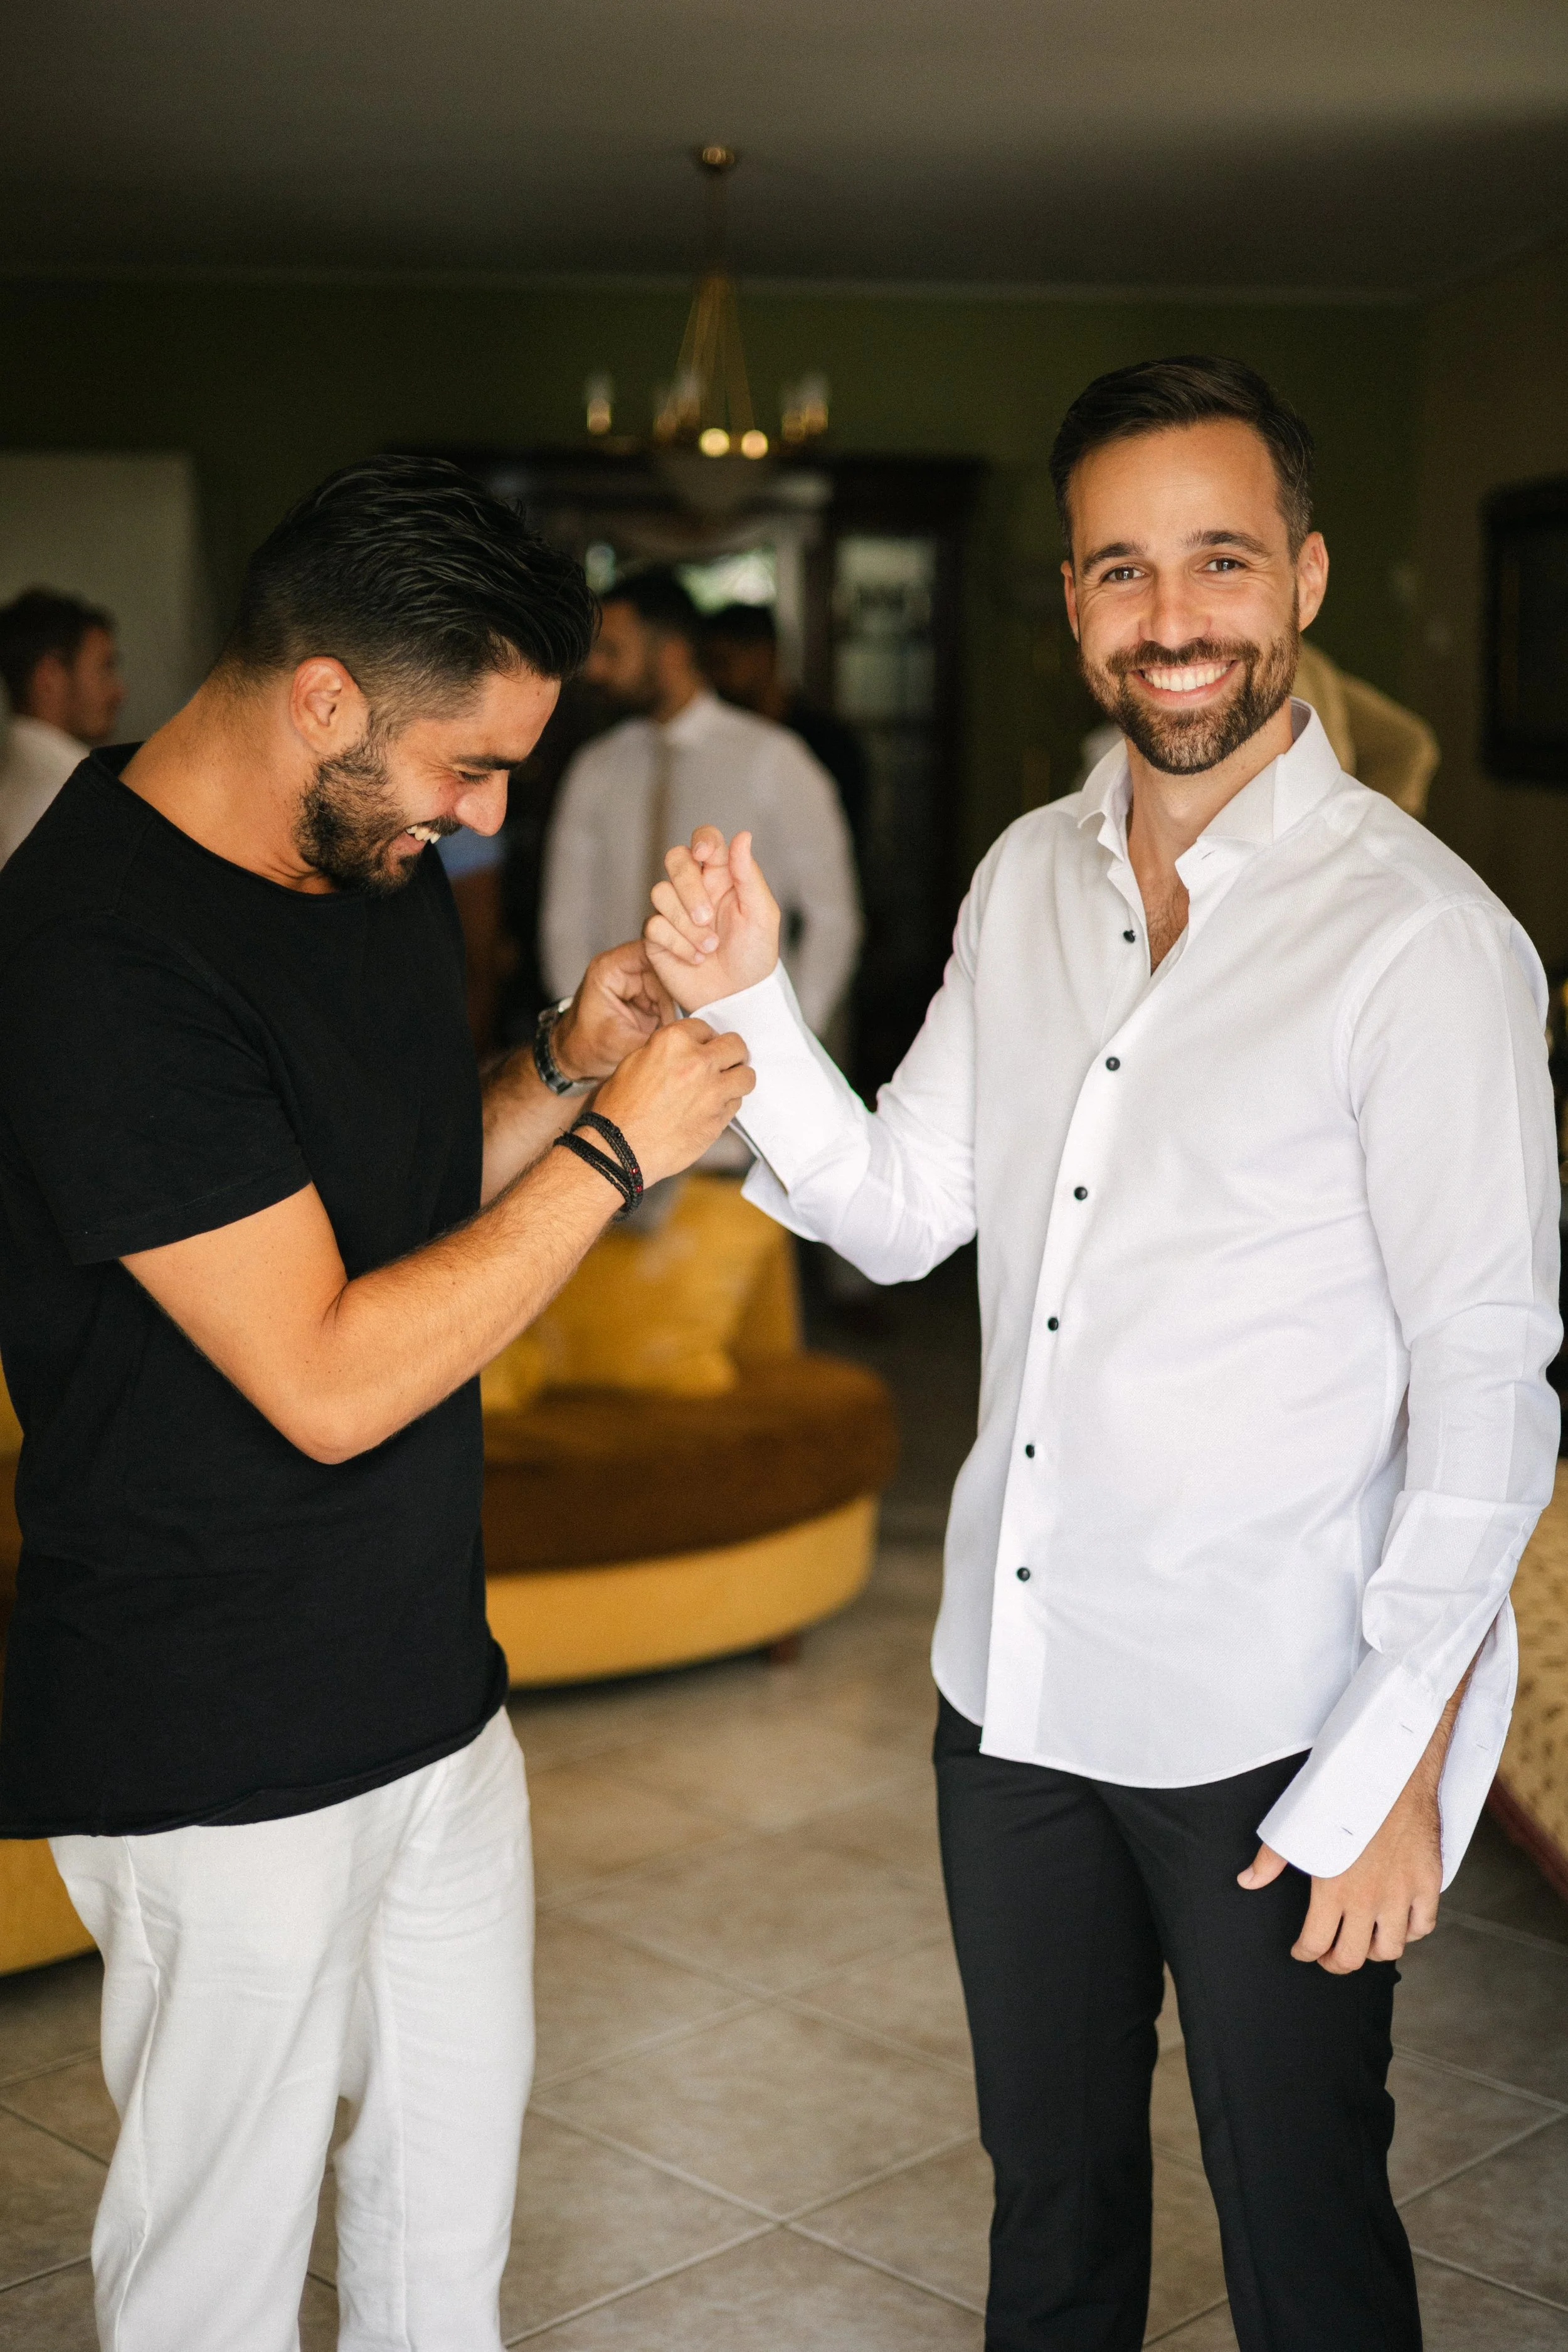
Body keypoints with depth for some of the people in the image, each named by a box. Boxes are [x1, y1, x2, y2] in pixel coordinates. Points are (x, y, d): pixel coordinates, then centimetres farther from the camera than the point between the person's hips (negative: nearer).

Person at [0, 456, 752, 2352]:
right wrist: (614, 1141, -21)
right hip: (217, 1748, -8)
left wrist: (562, 1062, -1)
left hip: (427, 1675, 8)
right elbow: (329, 1378, -27)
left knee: (458, 2140, 22)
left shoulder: (379, 859, 4)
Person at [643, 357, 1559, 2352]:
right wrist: (744, 1007, -9)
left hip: (1271, 1733, -5)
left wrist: (1401, 1762, -15)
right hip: (1016, 1686, 6)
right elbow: (897, 1210, 7)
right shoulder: (1027, 879, 5)